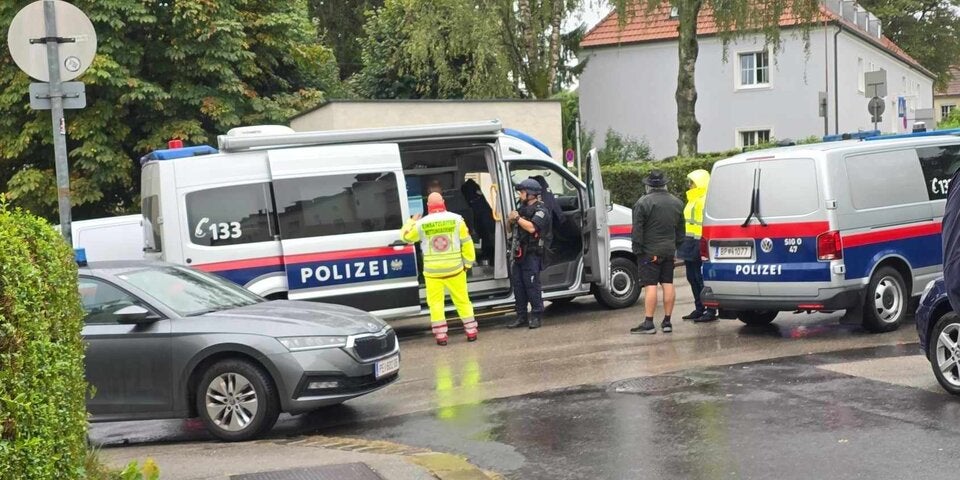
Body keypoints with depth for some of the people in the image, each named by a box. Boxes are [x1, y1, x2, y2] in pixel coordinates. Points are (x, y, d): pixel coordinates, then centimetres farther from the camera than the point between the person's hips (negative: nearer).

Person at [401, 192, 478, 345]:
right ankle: (471, 331, 15)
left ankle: (441, 335, 5)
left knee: (436, 302, 7)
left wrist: (411, 221, 28)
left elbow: (406, 236, 11)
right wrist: (468, 262, 9)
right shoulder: (456, 220, -4)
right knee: (462, 300, 11)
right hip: (454, 269, 1)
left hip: (433, 271, -1)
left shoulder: (421, 224, -6)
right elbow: (467, 243, -2)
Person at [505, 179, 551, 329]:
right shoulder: (523, 208, 20)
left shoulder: (540, 210, -8)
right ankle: (521, 317, 14)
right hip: (519, 253, 9)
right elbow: (512, 227, 26)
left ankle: (536, 316, -1)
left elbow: (532, 227, -24)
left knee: (531, 284, -8)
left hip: (532, 254, -9)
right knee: (518, 285, 8)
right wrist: (511, 220, 5)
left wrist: (517, 218, -14)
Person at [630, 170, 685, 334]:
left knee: (650, 285, -8)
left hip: (649, 252, -6)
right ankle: (667, 321, 11)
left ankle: (648, 323, -10)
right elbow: (681, 229, 19)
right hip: (669, 251, 6)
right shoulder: (677, 203, 11)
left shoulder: (643, 202, -11)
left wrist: (637, 249, -8)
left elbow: (637, 229, -13)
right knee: (668, 284, 9)